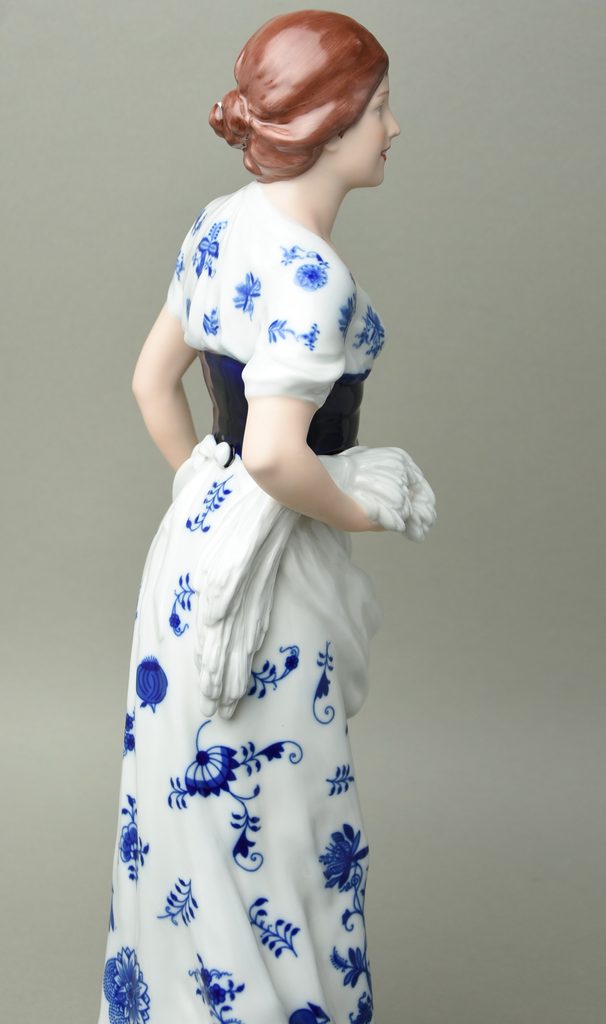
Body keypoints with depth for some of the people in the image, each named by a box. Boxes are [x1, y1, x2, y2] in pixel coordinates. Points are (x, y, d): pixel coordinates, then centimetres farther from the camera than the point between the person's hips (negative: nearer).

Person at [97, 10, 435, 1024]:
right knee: (266, 826, 7)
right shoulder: (312, 272, -23)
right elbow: (277, 454, -30)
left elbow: (152, 383, 12)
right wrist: (356, 511, -12)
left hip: (198, 542, 9)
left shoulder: (222, 223, 5)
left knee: (197, 803, 22)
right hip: (264, 570, -9)